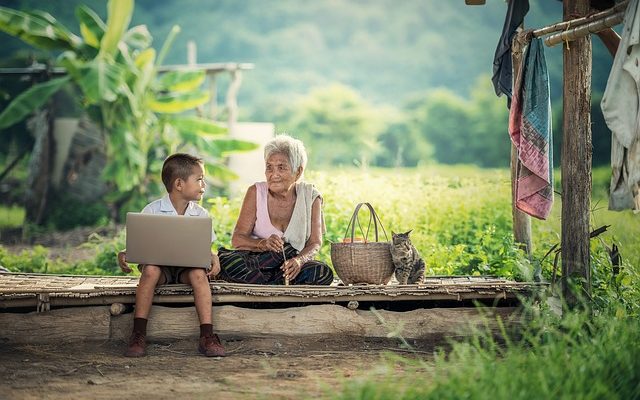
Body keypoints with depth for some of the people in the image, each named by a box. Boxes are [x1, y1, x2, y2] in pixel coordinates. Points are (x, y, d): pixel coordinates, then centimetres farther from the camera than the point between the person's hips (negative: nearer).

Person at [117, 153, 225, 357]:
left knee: (198, 273, -33)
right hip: (159, 264, -1)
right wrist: (124, 255, -23)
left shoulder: (201, 214, 4)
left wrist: (213, 258, -16)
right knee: (150, 270, -35)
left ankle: (207, 335, -33)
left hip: (187, 265, 2)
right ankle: (138, 334, -32)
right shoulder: (152, 211, -4)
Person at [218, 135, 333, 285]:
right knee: (225, 261, -33)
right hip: (256, 263, -1)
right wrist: (264, 244, -29)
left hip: (291, 267, 1)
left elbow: (315, 243, -4)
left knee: (324, 273, -30)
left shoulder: (310, 197, 1)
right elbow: (237, 239, -7)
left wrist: (299, 260, -27)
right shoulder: (256, 192, -2)